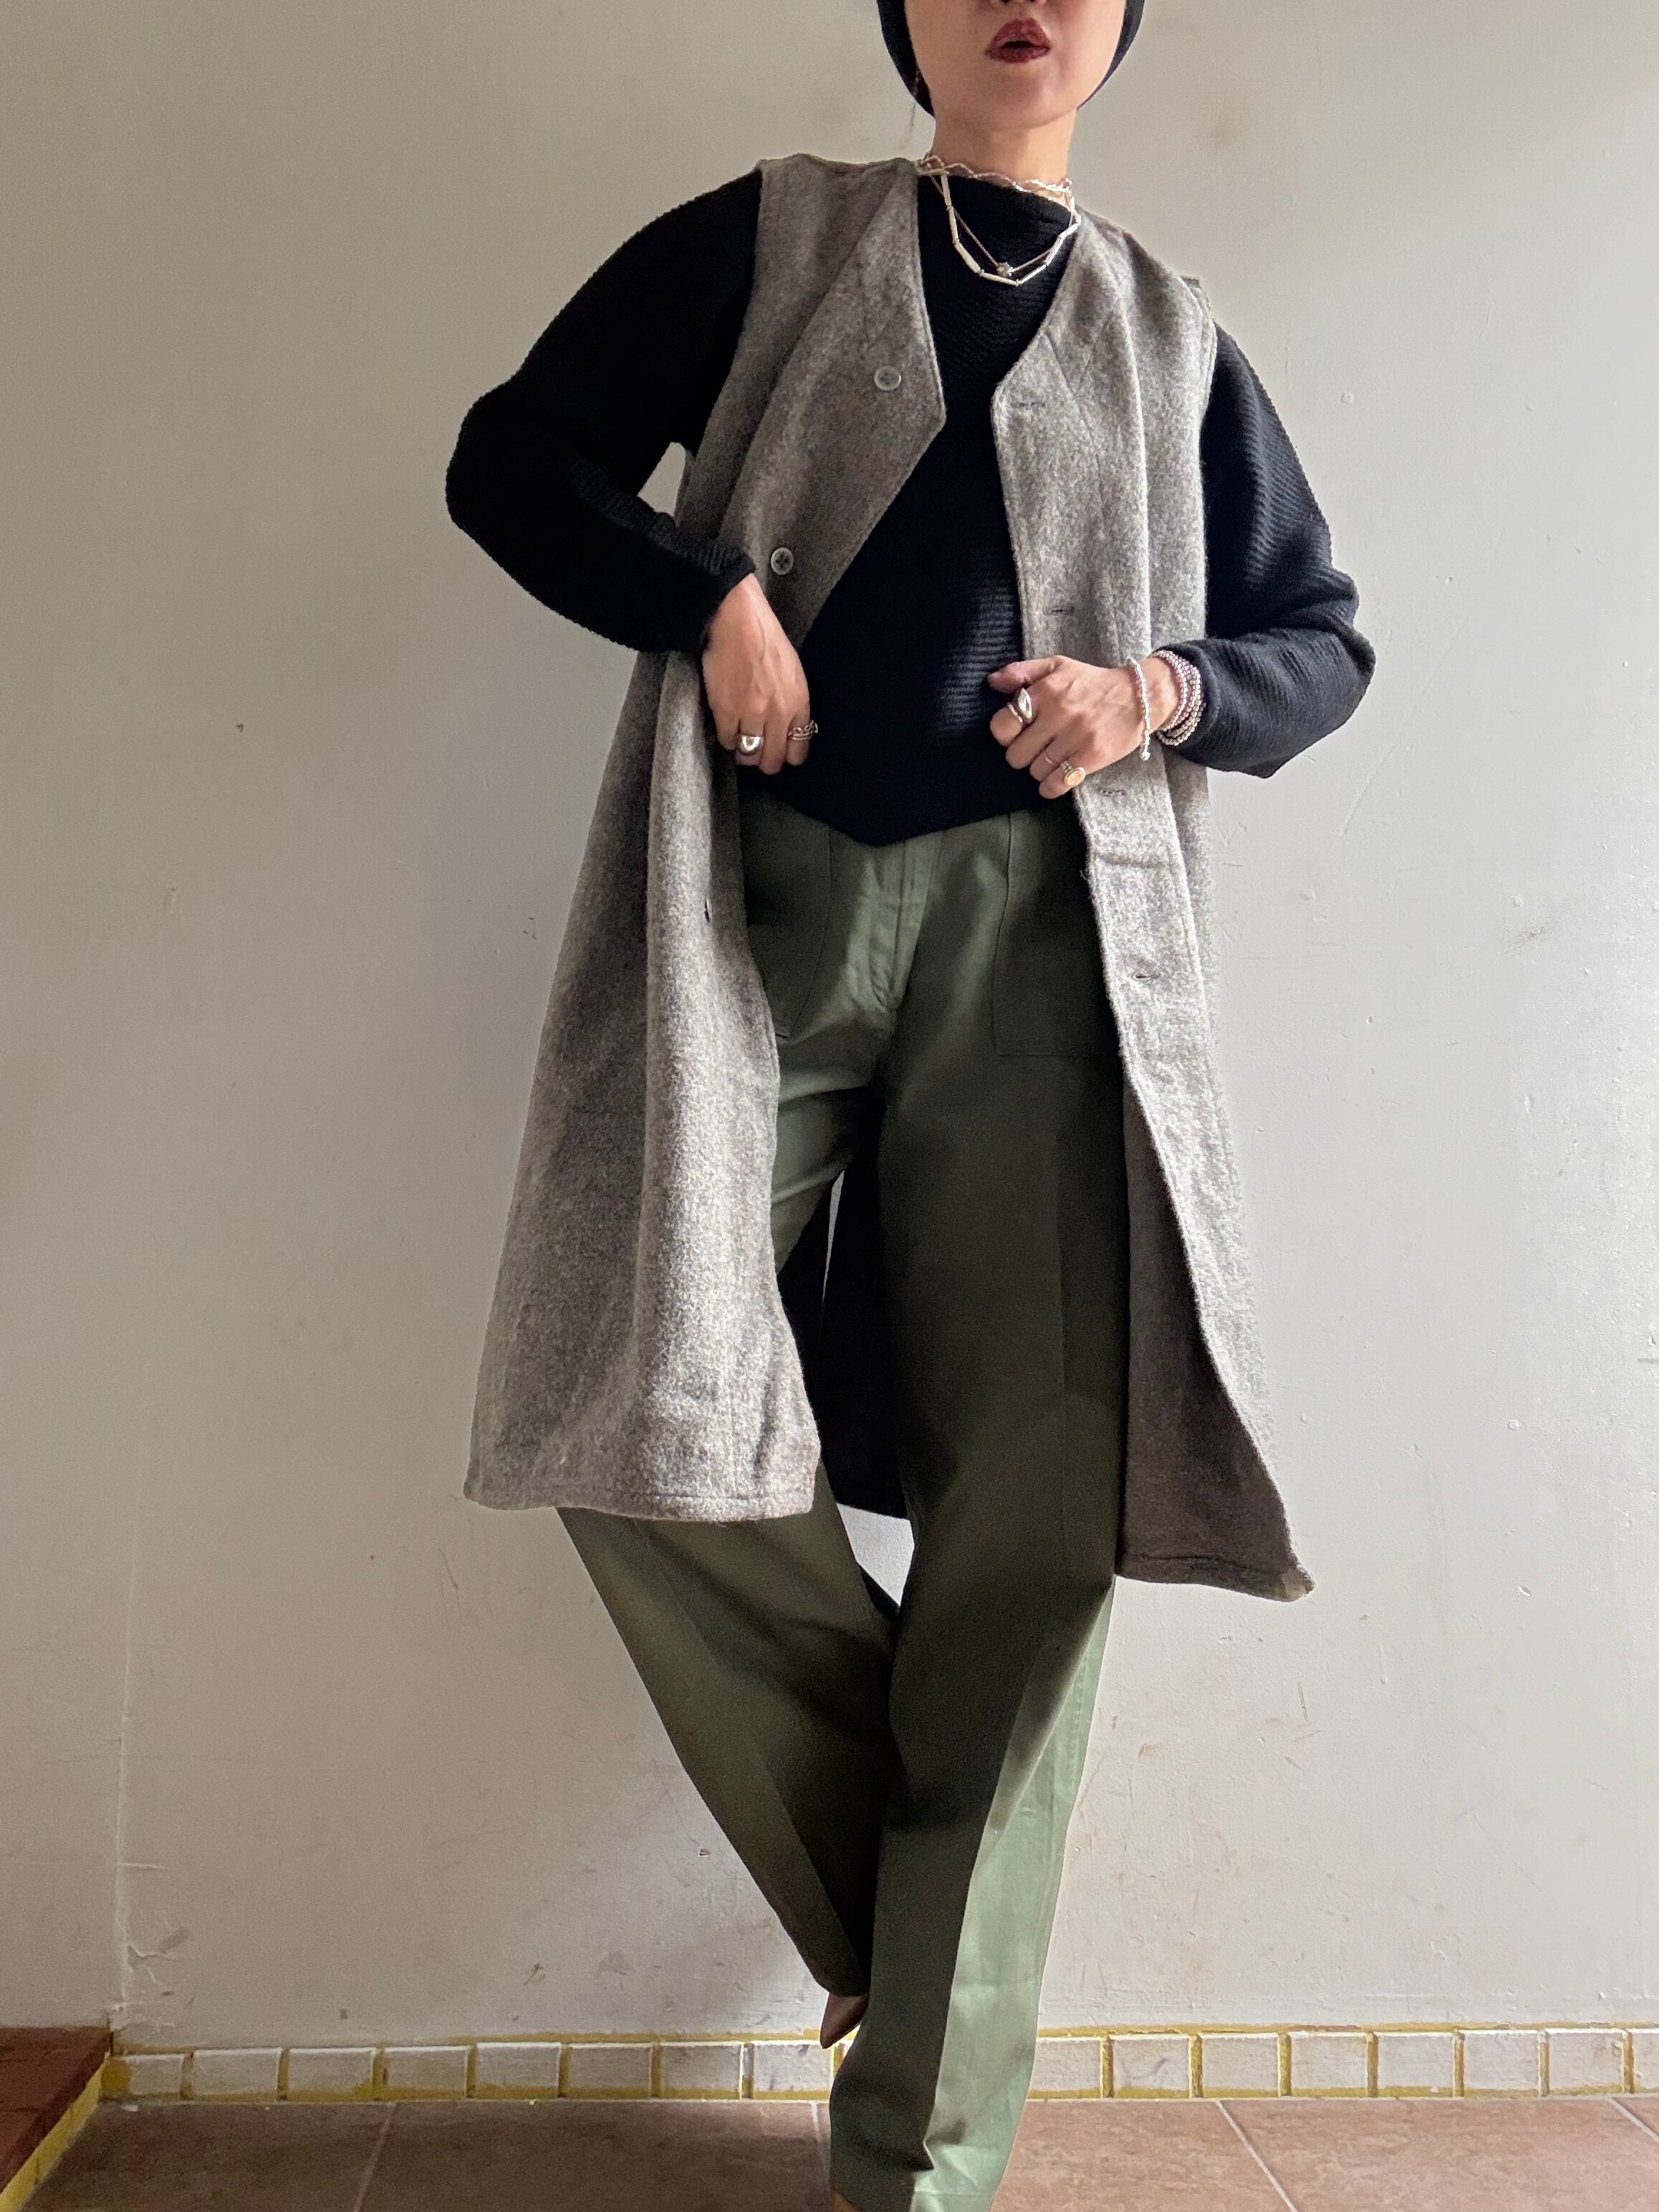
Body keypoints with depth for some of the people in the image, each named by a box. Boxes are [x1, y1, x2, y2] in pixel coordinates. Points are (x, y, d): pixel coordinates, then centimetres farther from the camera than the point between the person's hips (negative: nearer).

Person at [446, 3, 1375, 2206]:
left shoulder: (1172, 339, 20)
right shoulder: (759, 243, 17)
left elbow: (1323, 636, 22)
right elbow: (513, 459, 13)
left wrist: (1160, 691, 0)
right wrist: (714, 599, -6)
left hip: (1043, 930, 1)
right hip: (754, 893, 0)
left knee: (1038, 1514, -7)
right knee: (654, 1435, -14)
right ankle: (882, 1903, 14)